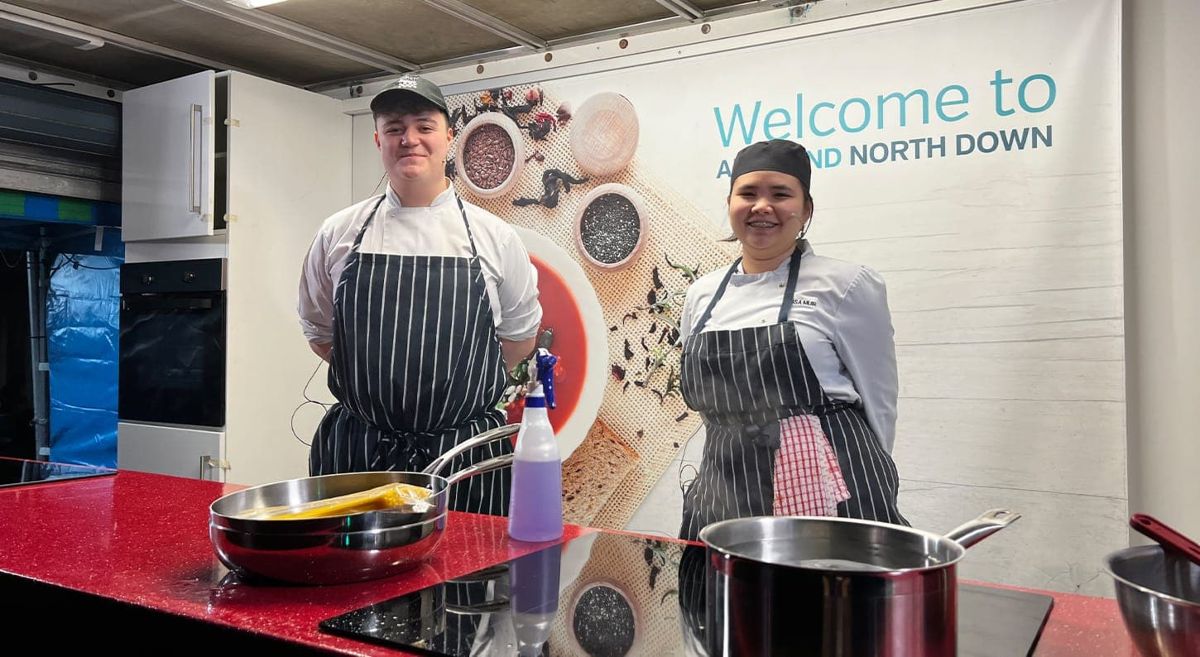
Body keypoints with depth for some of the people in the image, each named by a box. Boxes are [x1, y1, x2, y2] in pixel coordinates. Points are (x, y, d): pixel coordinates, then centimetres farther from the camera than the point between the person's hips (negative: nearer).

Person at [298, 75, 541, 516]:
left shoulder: (495, 236, 2)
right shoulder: (339, 234, 4)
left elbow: (519, 335, 12)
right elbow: (319, 331, 15)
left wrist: (455, 391, 9)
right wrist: (375, 384, 10)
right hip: (355, 452, 1)